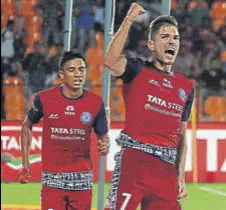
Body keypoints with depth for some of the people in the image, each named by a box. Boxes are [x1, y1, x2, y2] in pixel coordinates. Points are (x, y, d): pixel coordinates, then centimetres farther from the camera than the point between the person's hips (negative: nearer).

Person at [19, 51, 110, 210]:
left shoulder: (96, 102, -1)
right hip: (52, 178, -2)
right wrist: (25, 163, 8)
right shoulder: (44, 98, -4)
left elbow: (103, 135, 10)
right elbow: (27, 126, 12)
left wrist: (104, 146, -15)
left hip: (82, 179, 2)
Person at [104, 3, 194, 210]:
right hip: (134, 160, -5)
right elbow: (111, 61, -20)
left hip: (167, 168, 5)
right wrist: (128, 21, -18)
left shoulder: (186, 87, 17)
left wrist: (181, 177, 13)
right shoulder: (138, 72, 3)